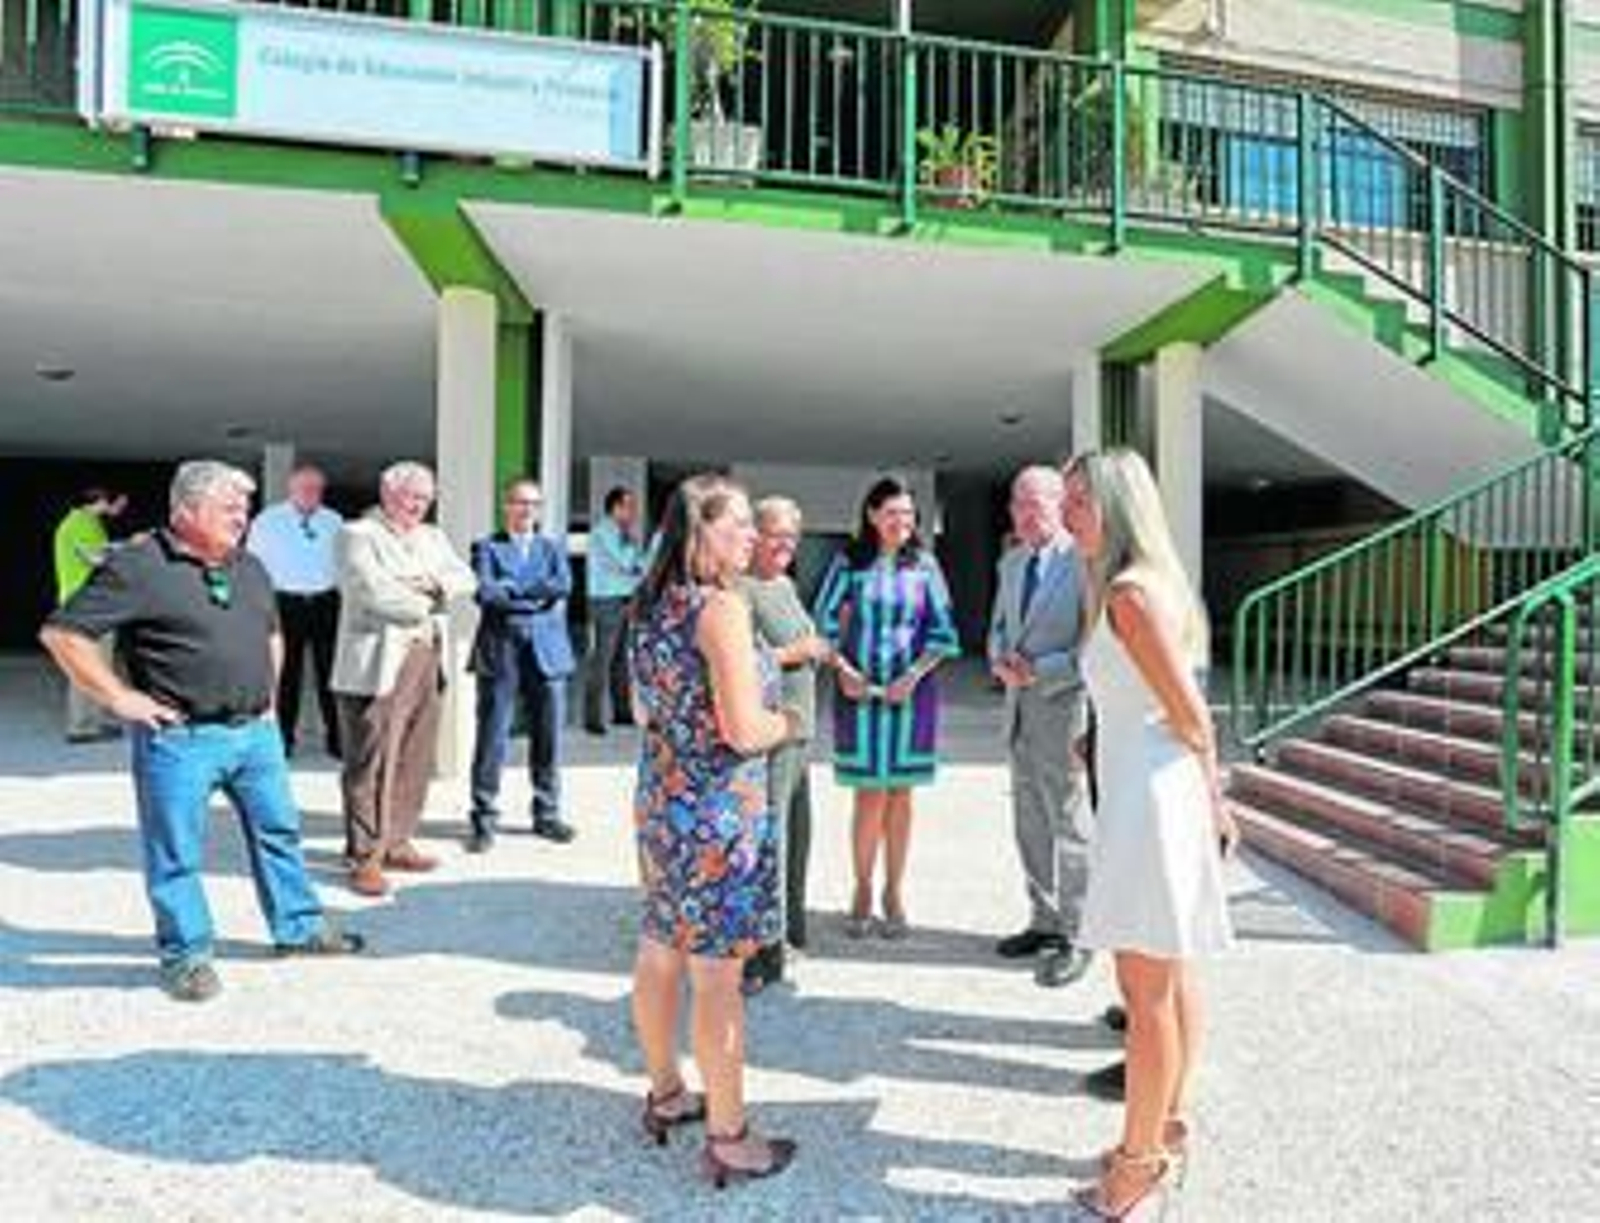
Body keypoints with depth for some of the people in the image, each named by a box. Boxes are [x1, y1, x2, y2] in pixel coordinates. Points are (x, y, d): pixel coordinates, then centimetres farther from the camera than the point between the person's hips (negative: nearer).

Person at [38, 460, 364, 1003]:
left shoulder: (249, 567, 11)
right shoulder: (137, 567, -11)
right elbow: (62, 633, -13)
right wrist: (122, 698, -13)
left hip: (256, 732, 7)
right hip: (179, 739, -6)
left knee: (279, 830, 15)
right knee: (176, 854, 6)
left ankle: (299, 927, 30)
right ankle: (186, 954, 23)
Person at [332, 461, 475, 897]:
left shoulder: (432, 538, 20)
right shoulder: (357, 535, -1)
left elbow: (466, 580, 10)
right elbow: (374, 591, -15)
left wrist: (434, 584, -9)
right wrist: (426, 605, -2)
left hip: (427, 660, 7)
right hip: (378, 662, -7)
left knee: (414, 762, 9)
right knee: (371, 765, -4)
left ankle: (396, 843, 21)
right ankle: (365, 857, 3)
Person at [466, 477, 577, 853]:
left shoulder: (552, 548, 15)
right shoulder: (487, 547, 7)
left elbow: (563, 586, -5)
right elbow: (484, 591, -11)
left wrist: (512, 588, -9)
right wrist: (537, 593, -12)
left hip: (547, 652, 3)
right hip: (499, 652, -2)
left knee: (548, 738, 7)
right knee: (492, 738, 0)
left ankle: (547, 813, 20)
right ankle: (484, 819, 10)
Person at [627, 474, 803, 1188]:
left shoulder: (652, 604, 8)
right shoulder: (721, 606, -18)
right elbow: (745, 731, -22)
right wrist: (787, 723, -3)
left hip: (659, 798, 9)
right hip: (718, 809, -9)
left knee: (660, 952, 19)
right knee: (717, 973, 1)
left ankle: (665, 1096, 37)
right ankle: (727, 1141, 15)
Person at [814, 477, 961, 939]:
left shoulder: (924, 565, 4)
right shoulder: (849, 563, 2)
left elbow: (942, 632, 3)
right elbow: (824, 623, 4)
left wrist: (913, 675, -8)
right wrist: (842, 669, -8)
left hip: (911, 690, 1)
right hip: (860, 691, -1)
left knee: (900, 796, 8)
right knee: (870, 797, -1)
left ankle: (894, 893, 20)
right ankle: (862, 892, 16)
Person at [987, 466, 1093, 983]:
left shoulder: (1084, 562, -13)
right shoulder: (1011, 562, 12)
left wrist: (1040, 669, -21)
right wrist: (1000, 658, -1)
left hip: (1063, 705, -7)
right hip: (1018, 706, 8)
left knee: (1069, 825, 2)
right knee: (1030, 823, 16)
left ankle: (1075, 935, 16)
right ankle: (1044, 921, 32)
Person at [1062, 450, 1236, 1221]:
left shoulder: (1130, 591, -18)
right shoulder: (1150, 582, 11)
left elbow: (1190, 717, -15)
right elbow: (1187, 712, 13)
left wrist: (1212, 801, 0)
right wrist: (1210, 804, 16)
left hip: (1149, 800, -10)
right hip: (1152, 798, 10)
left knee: (1146, 990, 2)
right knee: (1171, 977, 19)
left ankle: (1140, 1156, 16)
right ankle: (1168, 1125, 33)